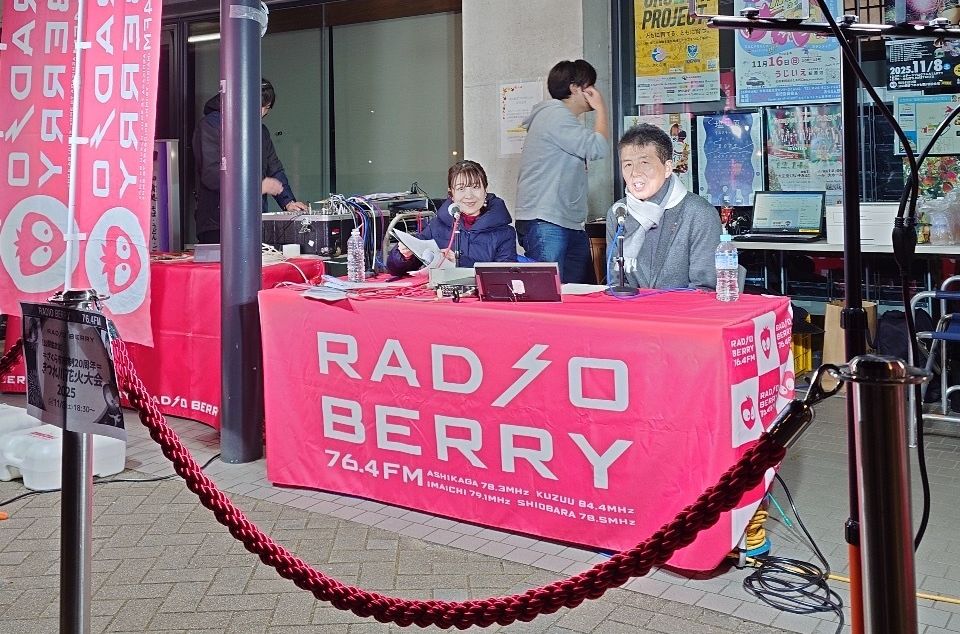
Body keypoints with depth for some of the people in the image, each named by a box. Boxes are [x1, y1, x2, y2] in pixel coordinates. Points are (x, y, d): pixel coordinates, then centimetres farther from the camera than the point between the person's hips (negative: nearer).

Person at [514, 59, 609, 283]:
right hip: (545, 225, -11)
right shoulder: (555, 114, -9)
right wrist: (601, 108, -1)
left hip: (571, 225, 11)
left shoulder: (564, 118, 25)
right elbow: (597, 147, -16)